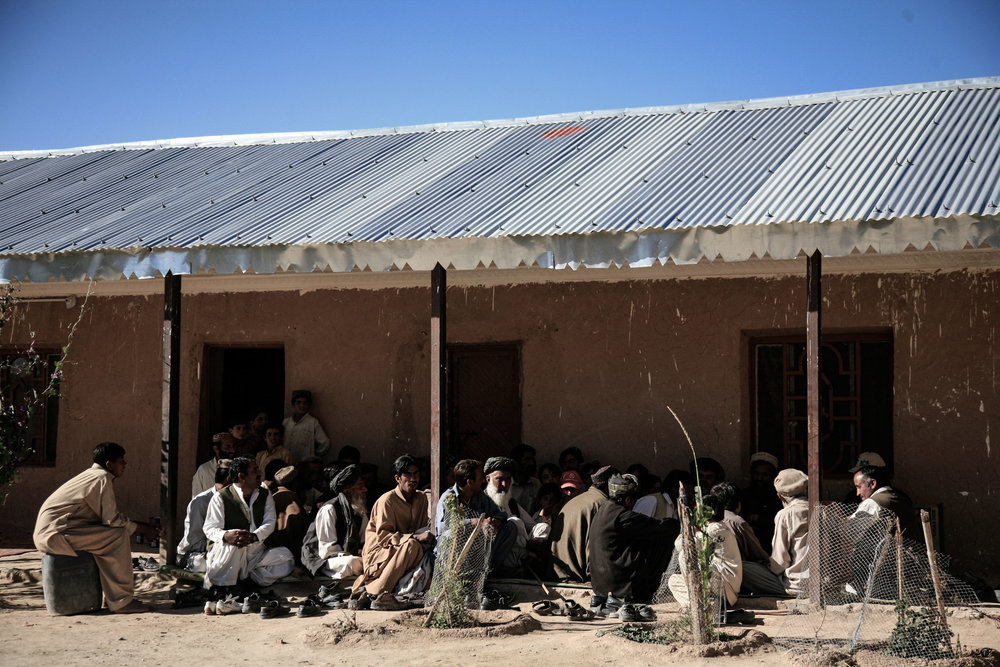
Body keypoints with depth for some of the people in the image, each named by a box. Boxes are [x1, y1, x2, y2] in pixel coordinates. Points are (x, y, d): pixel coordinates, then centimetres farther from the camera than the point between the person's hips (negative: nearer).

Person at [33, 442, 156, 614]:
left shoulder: (92, 475, 19)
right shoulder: (102, 478, -11)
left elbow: (105, 516, 21)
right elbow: (111, 520, -16)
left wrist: (139, 527, 14)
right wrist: (142, 529, -3)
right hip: (55, 533, -10)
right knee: (118, 535, -15)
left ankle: (111, 596, 13)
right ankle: (121, 601, -14)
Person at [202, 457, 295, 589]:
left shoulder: (265, 495, 8)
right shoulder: (221, 498, -5)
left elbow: (269, 523, -1)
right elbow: (210, 529, -11)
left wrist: (253, 536, -24)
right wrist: (226, 536, -35)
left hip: (255, 551, 5)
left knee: (286, 556, -16)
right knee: (233, 543, -39)